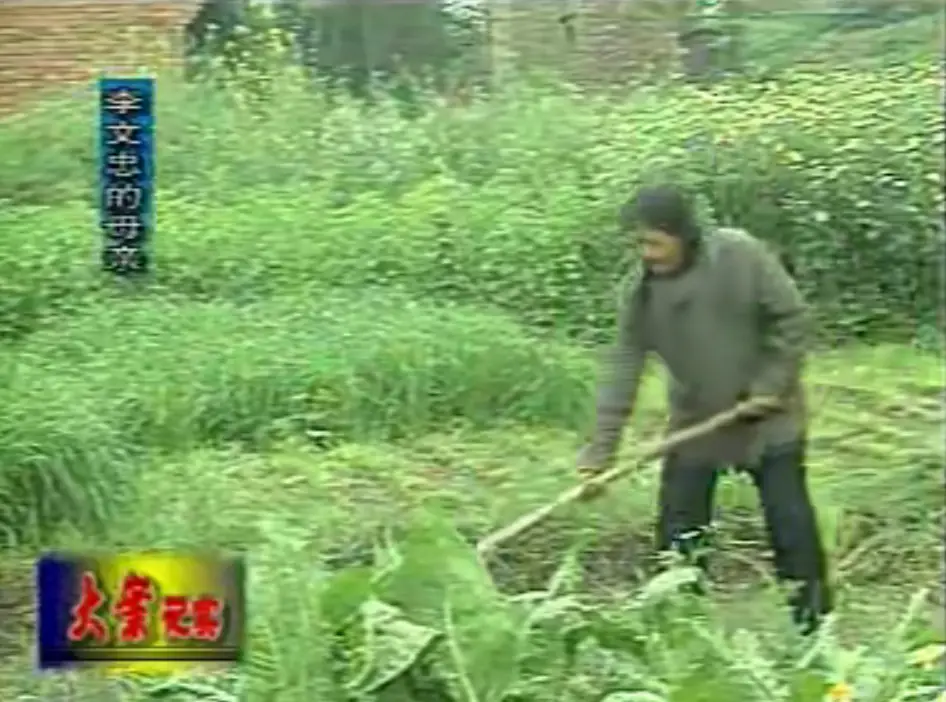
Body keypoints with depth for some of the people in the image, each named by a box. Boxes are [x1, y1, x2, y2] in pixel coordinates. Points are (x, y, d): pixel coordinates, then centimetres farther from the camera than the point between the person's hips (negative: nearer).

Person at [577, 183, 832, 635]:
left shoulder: (742, 257, -20)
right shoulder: (642, 289, -10)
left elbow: (792, 319, -13)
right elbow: (624, 365, -9)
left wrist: (771, 386, -16)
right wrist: (601, 448, -13)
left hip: (768, 419, -3)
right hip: (694, 423, 4)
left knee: (790, 522, 3)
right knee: (677, 530, 4)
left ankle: (815, 622, 15)